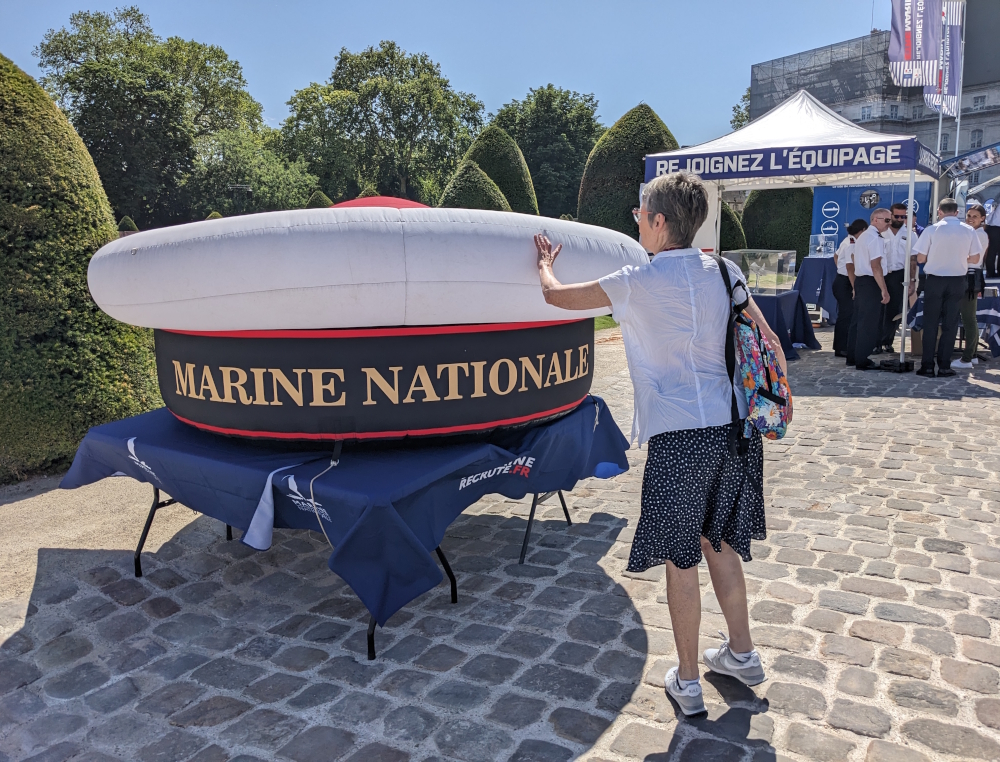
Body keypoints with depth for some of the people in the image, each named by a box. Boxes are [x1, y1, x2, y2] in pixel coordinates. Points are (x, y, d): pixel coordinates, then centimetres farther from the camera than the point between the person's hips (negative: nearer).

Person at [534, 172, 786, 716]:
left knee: (680, 559, 8)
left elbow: (555, 295, 3)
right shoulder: (724, 272, 6)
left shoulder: (637, 283, -8)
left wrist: (544, 264, 25)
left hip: (679, 437, -6)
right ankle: (741, 654, 38)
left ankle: (686, 682, 23)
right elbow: (768, 342, 10)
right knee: (720, 544, 22)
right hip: (734, 427, 6)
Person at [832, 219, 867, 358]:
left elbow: (836, 256, 27)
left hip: (841, 280, 10)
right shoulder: (852, 245, -19)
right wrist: (855, 288, -26)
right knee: (846, 315, -7)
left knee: (845, 315, 13)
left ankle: (840, 347, 19)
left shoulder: (848, 241, 11)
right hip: (844, 283, -10)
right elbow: (850, 268, -25)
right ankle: (841, 349, -2)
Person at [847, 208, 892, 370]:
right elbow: (875, 266, -21)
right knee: (869, 324, -4)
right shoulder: (875, 238, -14)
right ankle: (862, 361, -1)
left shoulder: (863, 236, 17)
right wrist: (884, 290, -21)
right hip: (870, 283, -10)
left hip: (860, 280, 10)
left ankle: (852, 357, 22)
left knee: (858, 320, 15)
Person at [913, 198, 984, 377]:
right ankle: (944, 366, 9)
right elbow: (975, 258, 3)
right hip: (957, 281, 2)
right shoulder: (969, 231, -1)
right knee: (950, 324, 8)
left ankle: (927, 366, 3)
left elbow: (920, 258, -8)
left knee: (930, 324, 4)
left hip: (935, 280, -2)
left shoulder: (932, 229, -9)